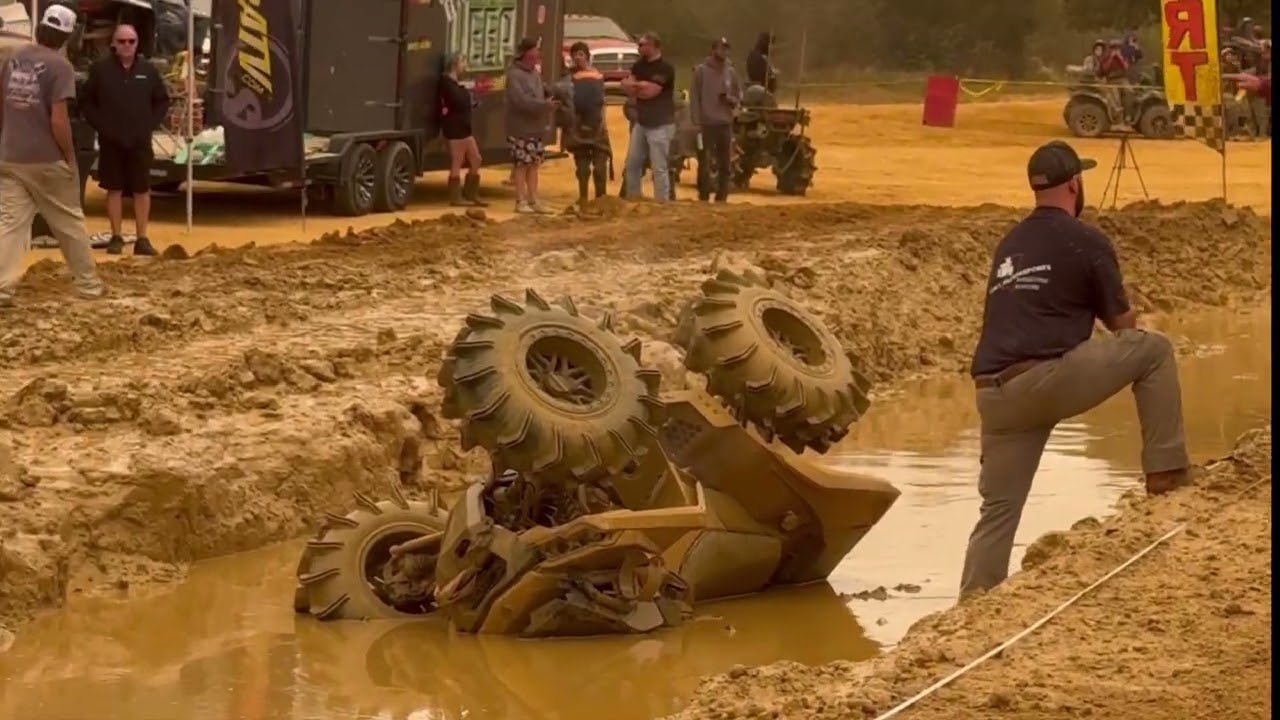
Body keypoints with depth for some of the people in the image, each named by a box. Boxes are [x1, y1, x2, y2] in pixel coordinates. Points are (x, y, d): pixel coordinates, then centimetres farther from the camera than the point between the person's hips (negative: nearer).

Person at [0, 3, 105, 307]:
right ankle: (87, 283, 19)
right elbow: (58, 120, -18)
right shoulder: (59, 65, -13)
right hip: (46, 159, -5)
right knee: (69, 222, 9)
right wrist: (70, 157, -7)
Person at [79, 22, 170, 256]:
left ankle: (142, 239, 7)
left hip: (140, 141, 1)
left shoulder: (148, 70, 3)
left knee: (142, 190, 2)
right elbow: (86, 102, 3)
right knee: (114, 189, 5)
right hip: (111, 141, -1)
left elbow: (162, 101, 11)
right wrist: (101, 125, -7)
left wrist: (150, 125, -1)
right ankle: (116, 237, 12)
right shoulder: (100, 69, -2)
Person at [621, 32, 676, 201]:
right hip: (641, 123, 8)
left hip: (660, 125, -8)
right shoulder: (639, 66, 12)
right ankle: (632, 200, 21)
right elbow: (628, 88, 2)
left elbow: (650, 91, -18)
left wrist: (635, 85, -2)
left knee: (659, 168, -7)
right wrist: (643, 87, -14)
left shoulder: (665, 68, -13)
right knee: (632, 164, 11)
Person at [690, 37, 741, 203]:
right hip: (706, 124, -4)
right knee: (704, 164, -3)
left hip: (725, 124, 4)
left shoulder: (731, 72, 9)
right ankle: (703, 198, 2)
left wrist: (732, 100, -7)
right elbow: (694, 98, -5)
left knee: (725, 165, 6)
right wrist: (697, 123, -12)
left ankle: (722, 198, 14)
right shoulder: (701, 71, -3)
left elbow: (739, 95, 17)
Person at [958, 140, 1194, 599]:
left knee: (998, 509, 13)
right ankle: (1166, 470, 9)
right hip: (1048, 378, -6)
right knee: (1154, 350, 9)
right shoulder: (1086, 242, 2)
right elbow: (1123, 325, 11)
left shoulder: (1008, 247, 22)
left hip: (995, 395, 6)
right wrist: (1124, 322, 34)